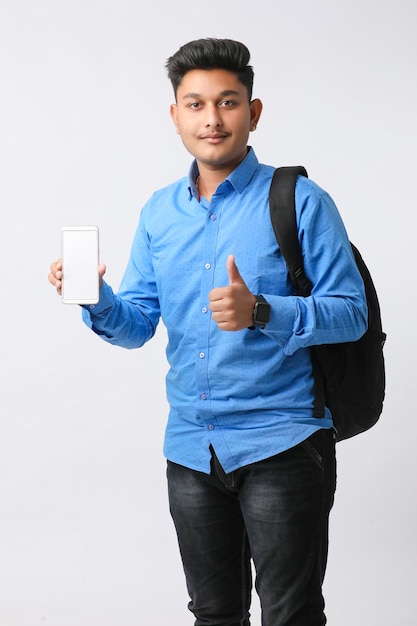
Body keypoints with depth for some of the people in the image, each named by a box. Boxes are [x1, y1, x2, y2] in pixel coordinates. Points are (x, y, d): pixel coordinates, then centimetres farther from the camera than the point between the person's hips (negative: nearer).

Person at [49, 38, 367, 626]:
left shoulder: (299, 201, -7)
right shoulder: (160, 212, 9)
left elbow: (351, 312, -11)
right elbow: (136, 323, 9)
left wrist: (261, 313, -26)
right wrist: (96, 300, -12)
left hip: (280, 442, -5)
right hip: (192, 446, 5)